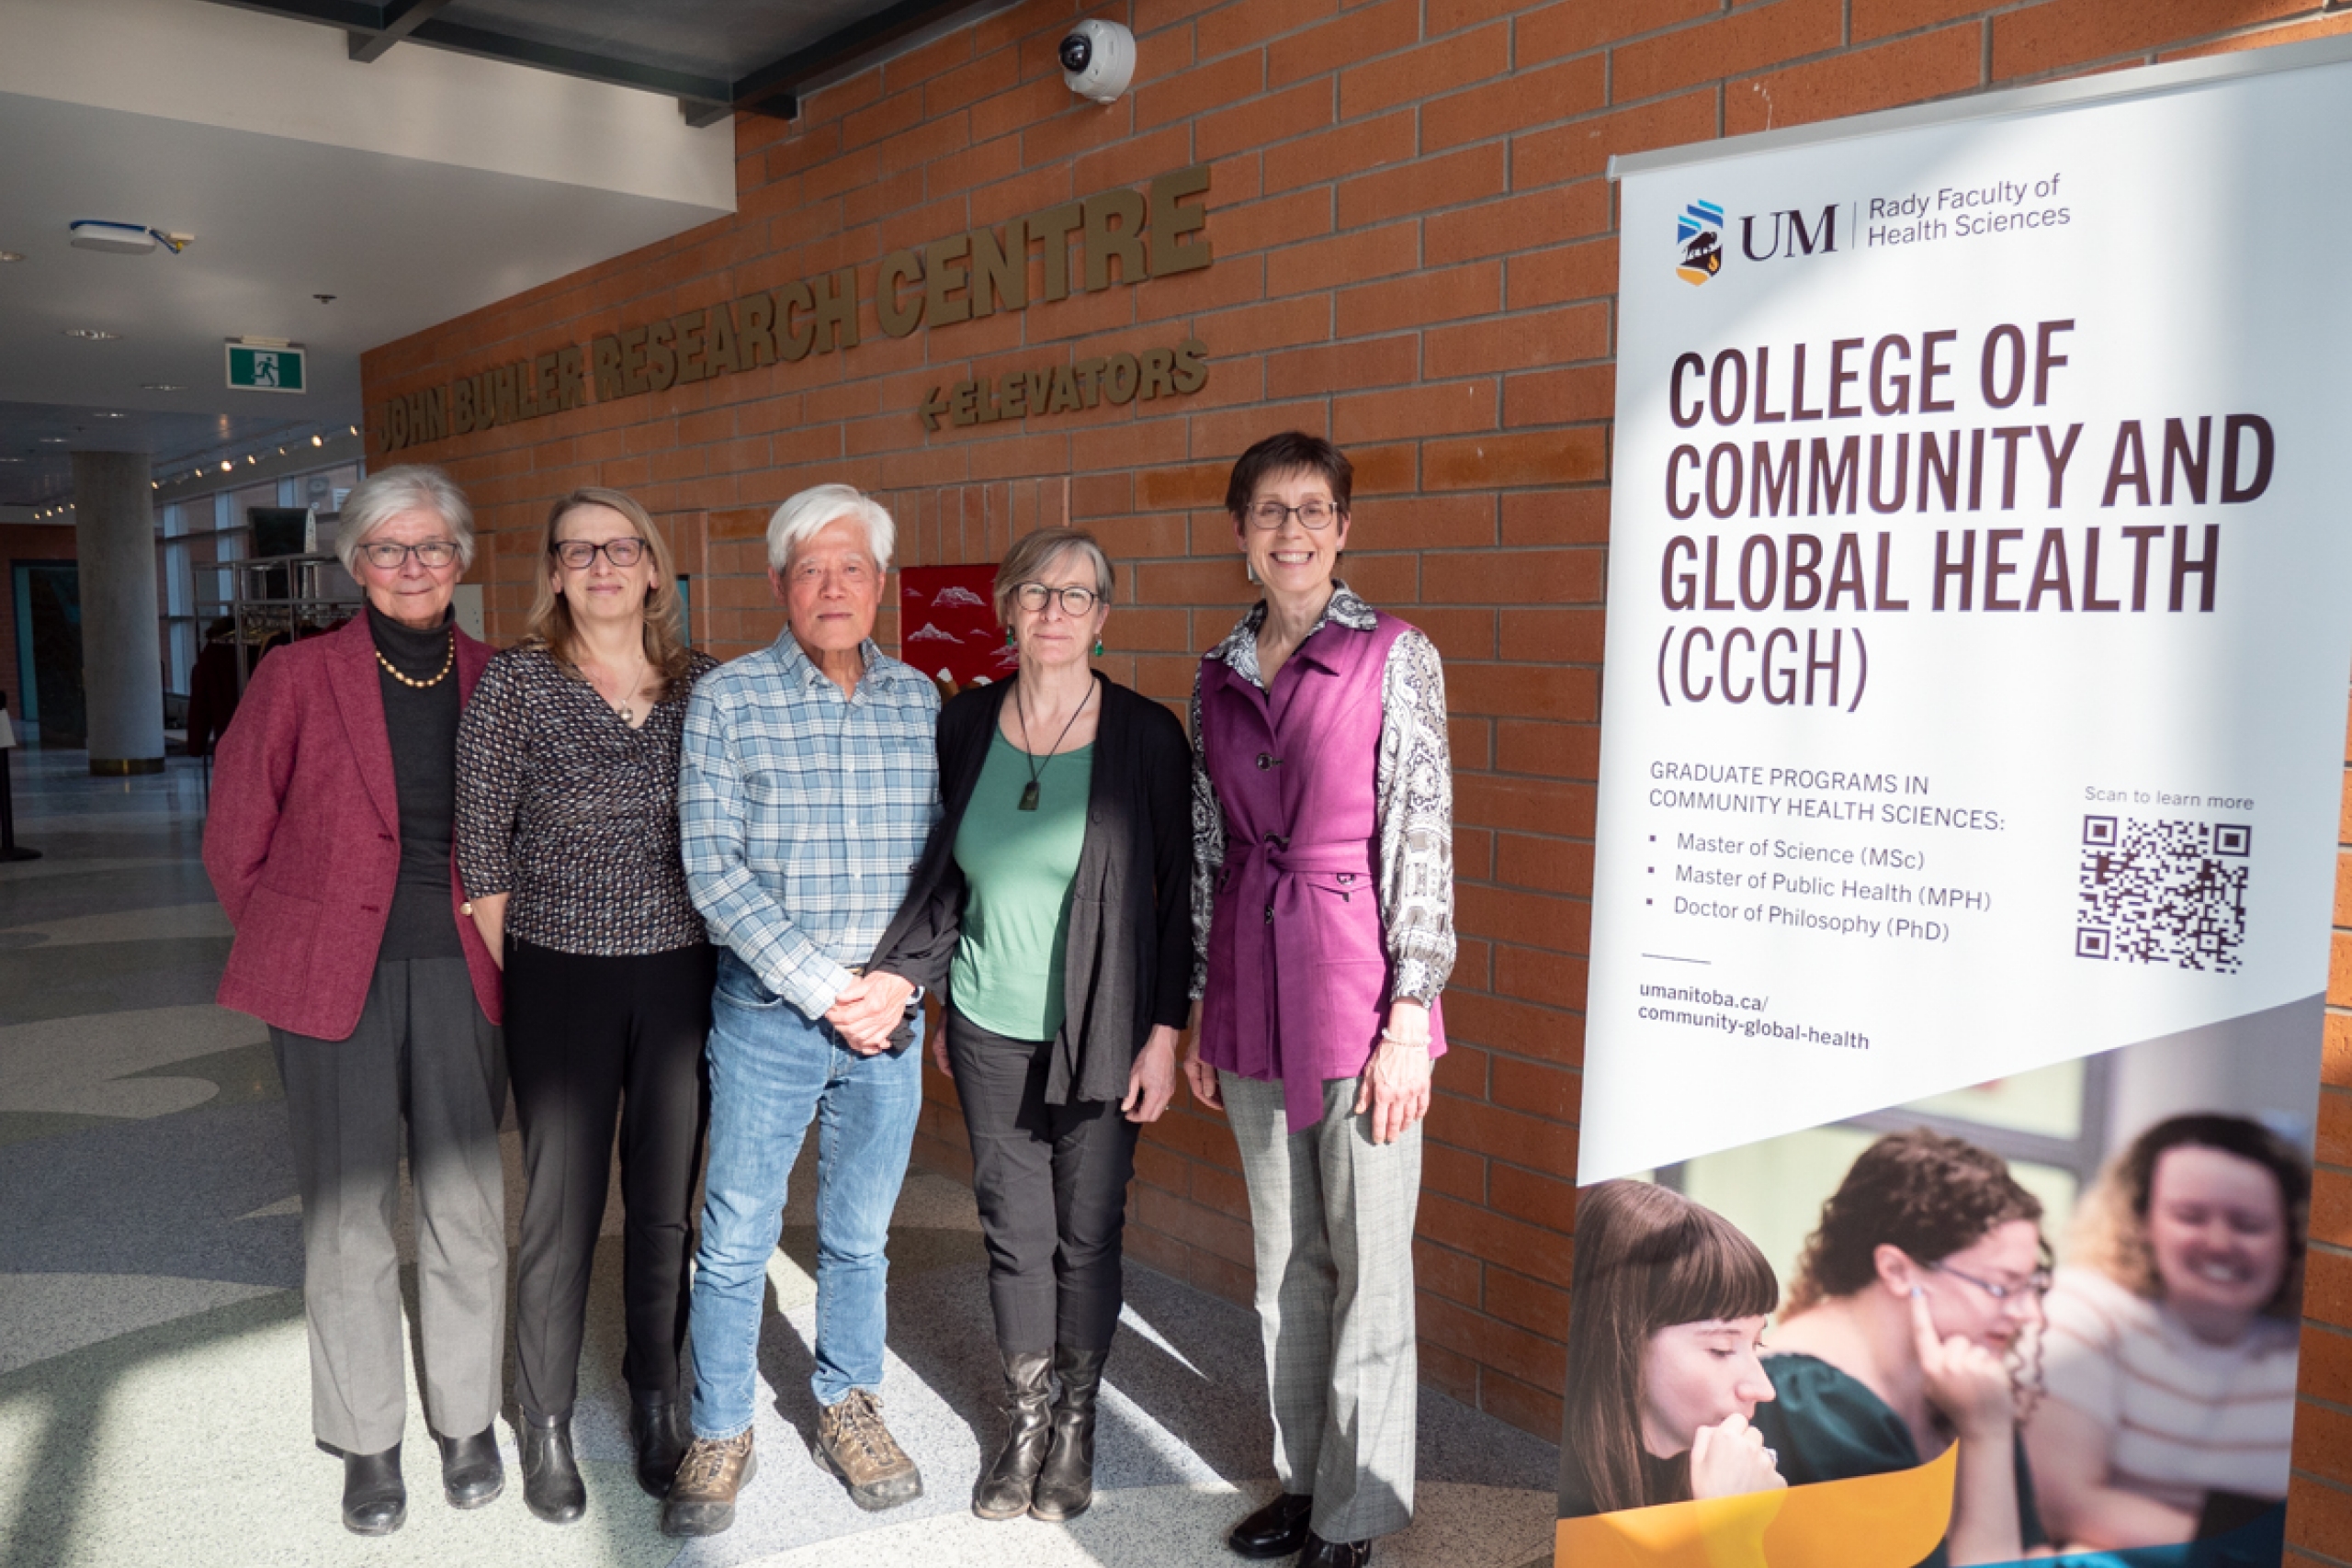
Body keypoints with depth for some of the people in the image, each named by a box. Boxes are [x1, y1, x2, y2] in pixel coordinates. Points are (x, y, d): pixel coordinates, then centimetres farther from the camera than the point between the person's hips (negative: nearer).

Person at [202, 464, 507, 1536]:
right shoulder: (298, 676, -2)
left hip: (460, 974, 2)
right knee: (348, 1214, 6)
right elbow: (235, 840, 4)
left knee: (466, 1205, 8)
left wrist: (494, 942, 7)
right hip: (334, 981, -2)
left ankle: (467, 1421, 26)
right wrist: (290, 950, 6)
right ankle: (366, 1443, 24)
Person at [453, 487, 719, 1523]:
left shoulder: (703, 684, 3)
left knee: (666, 1201, 13)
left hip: (681, 972, 2)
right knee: (561, 1206, 7)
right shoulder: (515, 681, -4)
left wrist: (736, 964, 5)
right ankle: (546, 1426, 26)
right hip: (560, 974, -2)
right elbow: (480, 839, -3)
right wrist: (501, 974, -4)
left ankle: (656, 1397, 33)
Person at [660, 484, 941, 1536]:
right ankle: (720, 1433, 27)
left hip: (889, 1014, 3)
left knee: (860, 1234, 16)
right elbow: (714, 869, -10)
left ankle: (849, 1406, 35)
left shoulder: (921, 701, 4)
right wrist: (826, 987, -14)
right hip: (766, 1013, -2)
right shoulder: (726, 700, -5)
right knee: (736, 1240, 7)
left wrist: (898, 979, -8)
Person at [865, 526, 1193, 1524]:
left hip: (1097, 1035, -2)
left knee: (1087, 1233, 8)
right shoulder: (966, 724, 2)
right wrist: (940, 1005, 14)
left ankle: (1076, 1423, 29)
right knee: (1014, 1232, 11)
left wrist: (1164, 1032, -8)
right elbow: (947, 876, 12)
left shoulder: (1146, 736, -8)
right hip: (989, 1031, 3)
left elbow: (1177, 892, -5)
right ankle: (1024, 1424, 30)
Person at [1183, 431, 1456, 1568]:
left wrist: (1408, 1022, -13)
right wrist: (1199, 1015, 12)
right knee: (1282, 1261, 17)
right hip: (1251, 997, 5)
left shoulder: (1395, 658, -6)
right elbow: (1208, 851, 12)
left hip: (1357, 987, -5)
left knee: (1368, 1264, 5)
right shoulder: (1218, 678, 9)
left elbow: (1424, 844, -9)